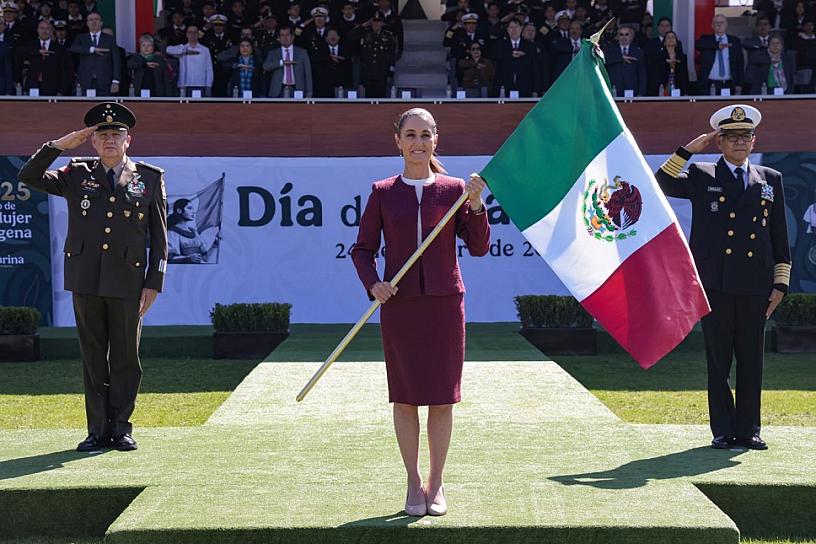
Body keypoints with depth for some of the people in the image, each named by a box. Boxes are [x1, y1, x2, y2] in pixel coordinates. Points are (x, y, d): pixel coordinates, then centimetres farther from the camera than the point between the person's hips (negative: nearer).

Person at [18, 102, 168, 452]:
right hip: (86, 281, 1)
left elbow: (159, 237, 6)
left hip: (127, 282, -1)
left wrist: (153, 283, -1)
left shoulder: (150, 179, 8)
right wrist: (61, 144, -4)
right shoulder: (77, 176, 11)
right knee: (93, 358, 6)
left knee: (125, 358, 3)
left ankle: (121, 429, 13)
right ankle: (98, 431, 13)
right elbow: (29, 177, 3)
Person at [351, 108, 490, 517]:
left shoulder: (454, 190, 3)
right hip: (399, 303, 0)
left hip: (444, 302, 0)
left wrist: (476, 206, -13)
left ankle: (436, 483, 18)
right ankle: (414, 484, 17)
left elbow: (478, 247, 1)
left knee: (442, 397, 5)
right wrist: (372, 284, -10)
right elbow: (362, 249, 7)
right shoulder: (383, 192, 3)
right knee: (405, 396, 4)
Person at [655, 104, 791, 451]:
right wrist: (688, 149, -6)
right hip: (715, 283, -2)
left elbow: (780, 236, 14)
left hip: (754, 285, 2)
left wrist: (780, 283, 7)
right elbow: (662, 184, -5)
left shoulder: (770, 180, 14)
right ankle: (723, 431, 9)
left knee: (751, 360, 4)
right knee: (718, 360, 2)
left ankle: (748, 430, 12)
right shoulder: (702, 176, 9)